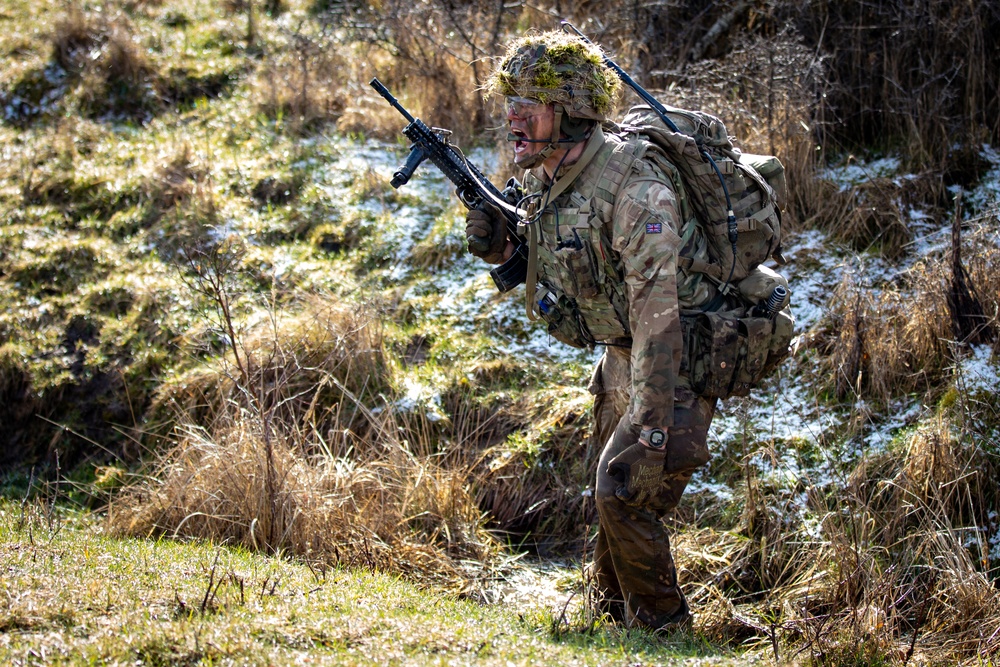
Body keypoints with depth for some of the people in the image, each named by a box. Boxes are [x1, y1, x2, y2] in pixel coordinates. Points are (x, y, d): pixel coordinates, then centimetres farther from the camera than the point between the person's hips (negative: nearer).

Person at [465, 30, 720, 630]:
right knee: (610, 494, 19)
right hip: (620, 357, 9)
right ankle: (614, 610, 38)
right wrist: (500, 247, -9)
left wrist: (649, 428, -38)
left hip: (677, 363, -9)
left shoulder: (635, 188, -30)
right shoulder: (544, 182, -1)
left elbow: (657, 310, -34)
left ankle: (662, 625, 5)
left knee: (625, 493, -14)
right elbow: (549, 278, 13)